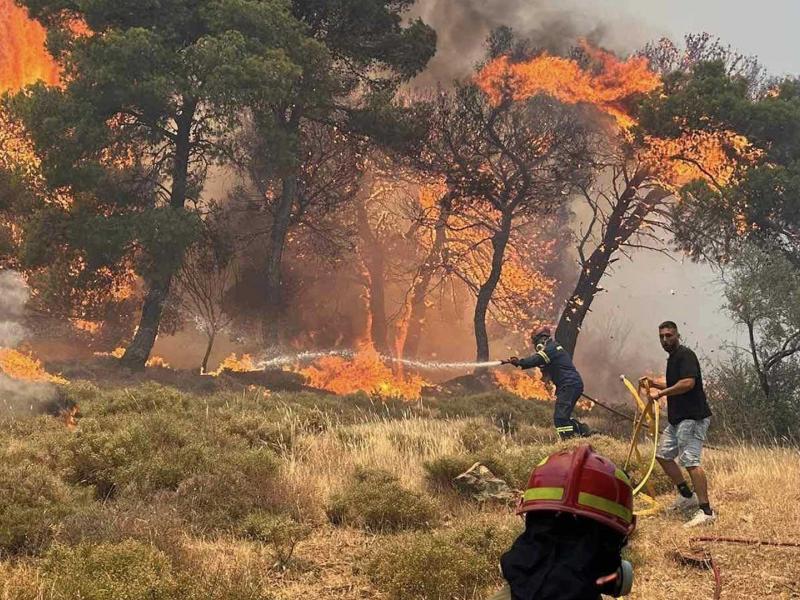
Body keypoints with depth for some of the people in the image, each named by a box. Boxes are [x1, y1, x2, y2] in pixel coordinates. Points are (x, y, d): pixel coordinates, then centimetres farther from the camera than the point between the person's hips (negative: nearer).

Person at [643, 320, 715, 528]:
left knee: (690, 461, -18)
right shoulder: (673, 358, 20)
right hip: (677, 418, 11)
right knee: (663, 455, 16)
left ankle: (706, 511, -20)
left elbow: (688, 383, -26)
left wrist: (662, 393, -19)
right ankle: (687, 496, 26)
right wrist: (655, 384, 19)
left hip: (693, 417, -11)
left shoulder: (685, 355, -11)